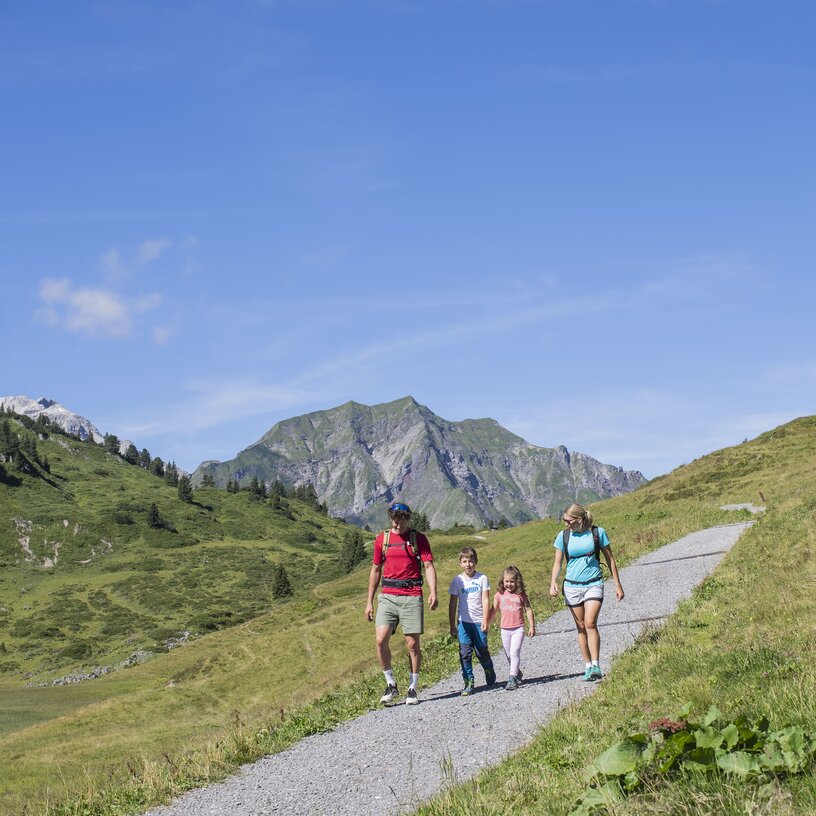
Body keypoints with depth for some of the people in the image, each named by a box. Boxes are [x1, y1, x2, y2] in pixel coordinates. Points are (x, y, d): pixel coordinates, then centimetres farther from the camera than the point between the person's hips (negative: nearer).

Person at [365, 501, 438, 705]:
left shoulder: (418, 539, 3)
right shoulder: (382, 539, 10)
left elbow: (429, 566, -2)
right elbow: (376, 570, 15)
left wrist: (433, 592, -19)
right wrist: (369, 602, 13)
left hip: (412, 597, -2)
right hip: (387, 596, 2)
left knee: (412, 644, 0)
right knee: (381, 640, -11)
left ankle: (413, 689, 12)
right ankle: (391, 685, 5)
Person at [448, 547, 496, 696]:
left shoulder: (482, 578, -1)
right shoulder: (457, 581, 2)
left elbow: (485, 600, -3)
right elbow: (453, 604, 6)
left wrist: (485, 621, -10)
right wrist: (452, 626, 5)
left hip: (479, 621, -1)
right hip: (463, 622, 1)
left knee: (482, 651, 5)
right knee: (465, 653, -5)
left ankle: (489, 671, 34)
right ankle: (469, 682, 1)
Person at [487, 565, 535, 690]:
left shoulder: (521, 595, -2)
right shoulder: (499, 595, 3)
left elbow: (528, 610, 2)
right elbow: (493, 611, 10)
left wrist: (532, 626, 1)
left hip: (518, 629, -3)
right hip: (505, 629, 4)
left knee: (514, 652, -15)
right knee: (509, 655, 11)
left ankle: (512, 679, -16)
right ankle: (517, 673, 31)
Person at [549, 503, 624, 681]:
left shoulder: (598, 532, -4)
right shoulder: (563, 536, 0)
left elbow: (610, 559, 5)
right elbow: (558, 563, 5)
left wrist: (618, 585, 7)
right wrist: (553, 582, -14)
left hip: (594, 584, -2)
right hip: (572, 586, 2)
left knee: (590, 623, -17)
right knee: (581, 628, 5)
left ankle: (596, 665, -15)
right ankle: (587, 666, 14)